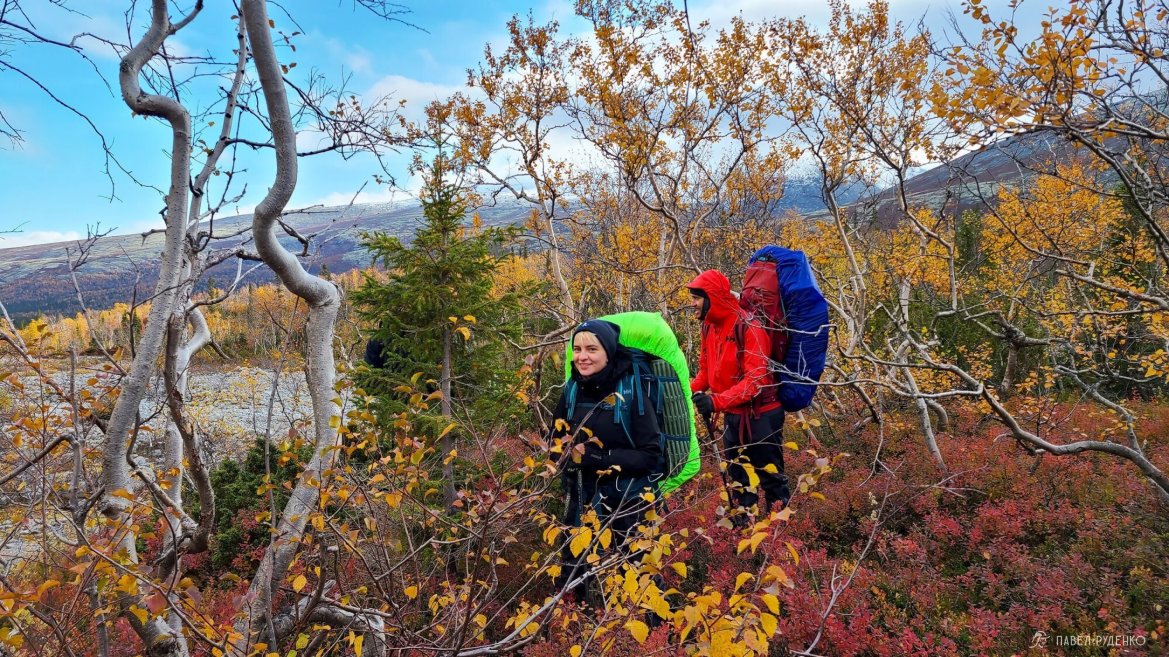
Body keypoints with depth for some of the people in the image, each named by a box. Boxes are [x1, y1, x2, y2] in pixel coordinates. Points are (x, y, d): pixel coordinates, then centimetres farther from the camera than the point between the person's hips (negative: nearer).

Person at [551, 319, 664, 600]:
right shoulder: (573, 390, -3)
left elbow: (651, 456, -18)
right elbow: (557, 442, 8)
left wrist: (601, 458, -26)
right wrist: (571, 452, -14)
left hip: (630, 502, -4)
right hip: (583, 501, 4)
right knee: (571, 580, 15)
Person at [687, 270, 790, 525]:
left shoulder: (748, 326, -22)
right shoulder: (709, 327, 1)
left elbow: (756, 379, -28)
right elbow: (706, 370, 10)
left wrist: (717, 401, -36)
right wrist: (689, 390, -8)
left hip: (760, 415, -7)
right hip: (732, 415, 8)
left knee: (770, 475, 8)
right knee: (736, 475, 18)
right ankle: (742, 525, 33)